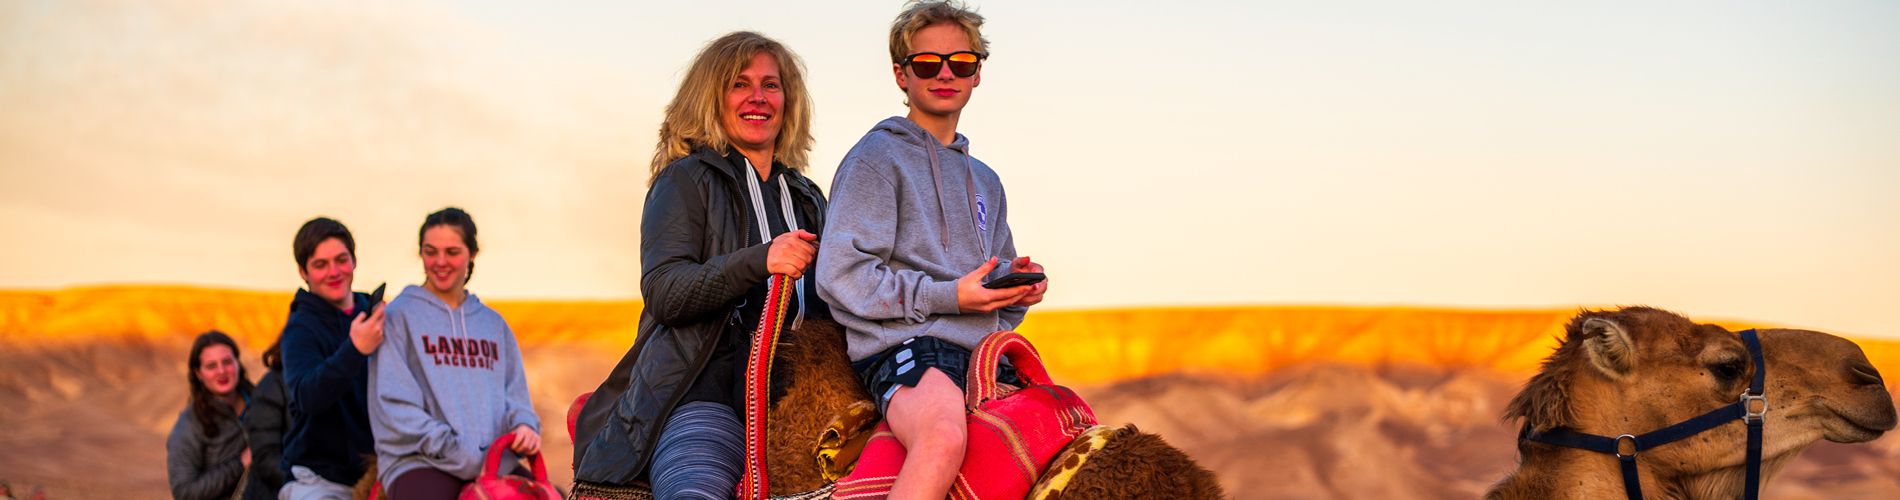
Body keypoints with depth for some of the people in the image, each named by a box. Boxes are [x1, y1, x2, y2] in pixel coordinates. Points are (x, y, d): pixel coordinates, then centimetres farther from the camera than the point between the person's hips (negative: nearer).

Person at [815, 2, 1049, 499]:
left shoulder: (985, 180, 27)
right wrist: (948, 296, -13)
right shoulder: (875, 159, 2)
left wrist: (1017, 285, 7)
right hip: (904, 345, -8)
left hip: (983, 349, 8)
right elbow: (840, 277, -9)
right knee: (943, 437, -40)